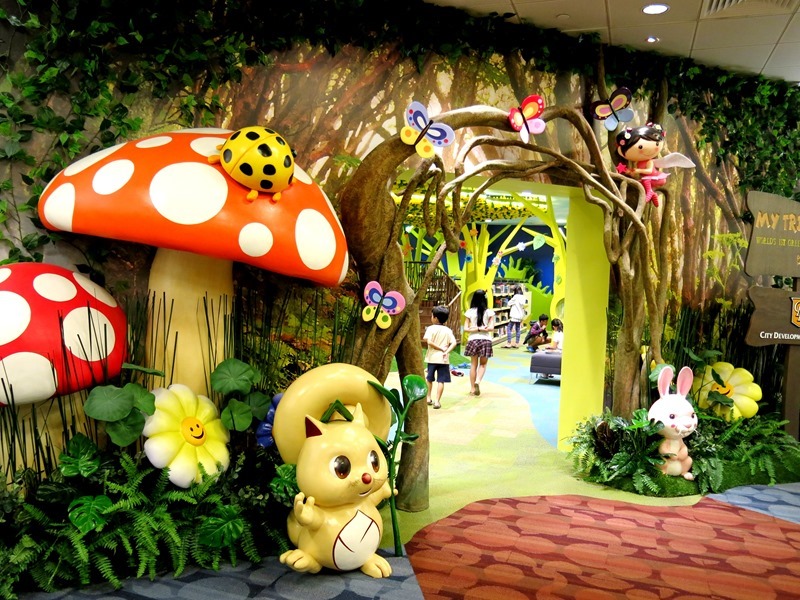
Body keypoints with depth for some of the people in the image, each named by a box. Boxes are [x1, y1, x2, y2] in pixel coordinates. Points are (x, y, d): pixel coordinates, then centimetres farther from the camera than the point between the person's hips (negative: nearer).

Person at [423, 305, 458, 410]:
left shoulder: (431, 328, -6)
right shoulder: (448, 330, 2)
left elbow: (429, 342, -18)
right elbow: (453, 343, -8)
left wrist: (441, 349, -11)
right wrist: (446, 351, -14)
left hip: (432, 357, -1)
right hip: (443, 359, 1)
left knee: (429, 378, 19)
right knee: (441, 381, 2)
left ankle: (429, 398, 29)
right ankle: (437, 401, -2)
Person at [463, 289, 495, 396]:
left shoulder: (470, 312, -2)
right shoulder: (489, 312, -3)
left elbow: (466, 328, -6)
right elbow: (491, 328, -9)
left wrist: (476, 329, -5)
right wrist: (483, 329, -3)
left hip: (473, 340, 0)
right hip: (485, 340, 0)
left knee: (473, 364, 10)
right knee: (483, 364, 15)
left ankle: (472, 388, 14)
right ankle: (478, 381, -10)